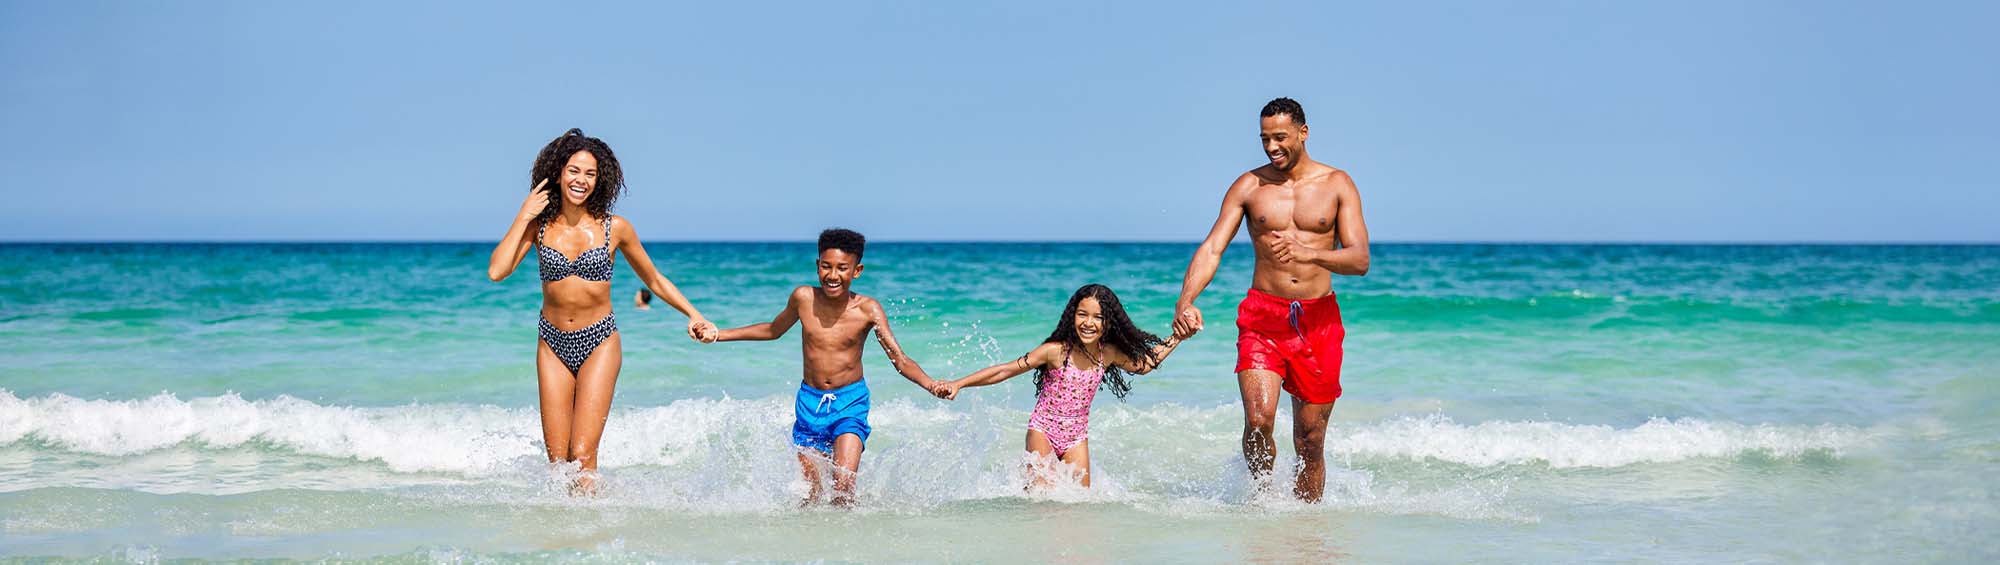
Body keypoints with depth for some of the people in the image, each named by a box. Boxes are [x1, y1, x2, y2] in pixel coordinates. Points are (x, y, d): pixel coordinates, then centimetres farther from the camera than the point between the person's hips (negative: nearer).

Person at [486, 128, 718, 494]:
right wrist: (523, 217, -10)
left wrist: (693, 314, -1)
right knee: (556, 459, 1)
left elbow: (653, 279, 9)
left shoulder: (615, 228, -3)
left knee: (582, 455, -13)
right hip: (553, 344, 2)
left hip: (599, 344, -2)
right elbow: (497, 271, -12)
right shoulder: (539, 226, 0)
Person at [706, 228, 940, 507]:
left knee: (844, 483, -18)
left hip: (850, 402, -2)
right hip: (809, 401, 3)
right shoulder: (803, 298, -5)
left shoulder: (868, 309, -12)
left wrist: (930, 384, -33)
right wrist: (718, 334, 17)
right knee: (810, 494, 3)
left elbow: (900, 360, -14)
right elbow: (773, 330, 15)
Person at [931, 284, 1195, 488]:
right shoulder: (1056, 351, -20)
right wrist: (958, 384, -22)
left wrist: (1176, 338, 9)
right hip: (1043, 430, -4)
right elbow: (1006, 370, -17)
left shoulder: (1109, 354, -6)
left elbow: (1144, 364, 14)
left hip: (1076, 437, 4)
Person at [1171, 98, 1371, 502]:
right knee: (1258, 419, -18)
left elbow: (1360, 260, -4)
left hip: (1319, 319, 0)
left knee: (1310, 440, 3)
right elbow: (1212, 248, -2)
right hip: (1262, 316, 0)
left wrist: (1308, 253, -24)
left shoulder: (1337, 185, 4)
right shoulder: (1249, 186, 5)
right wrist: (1186, 302, -20)